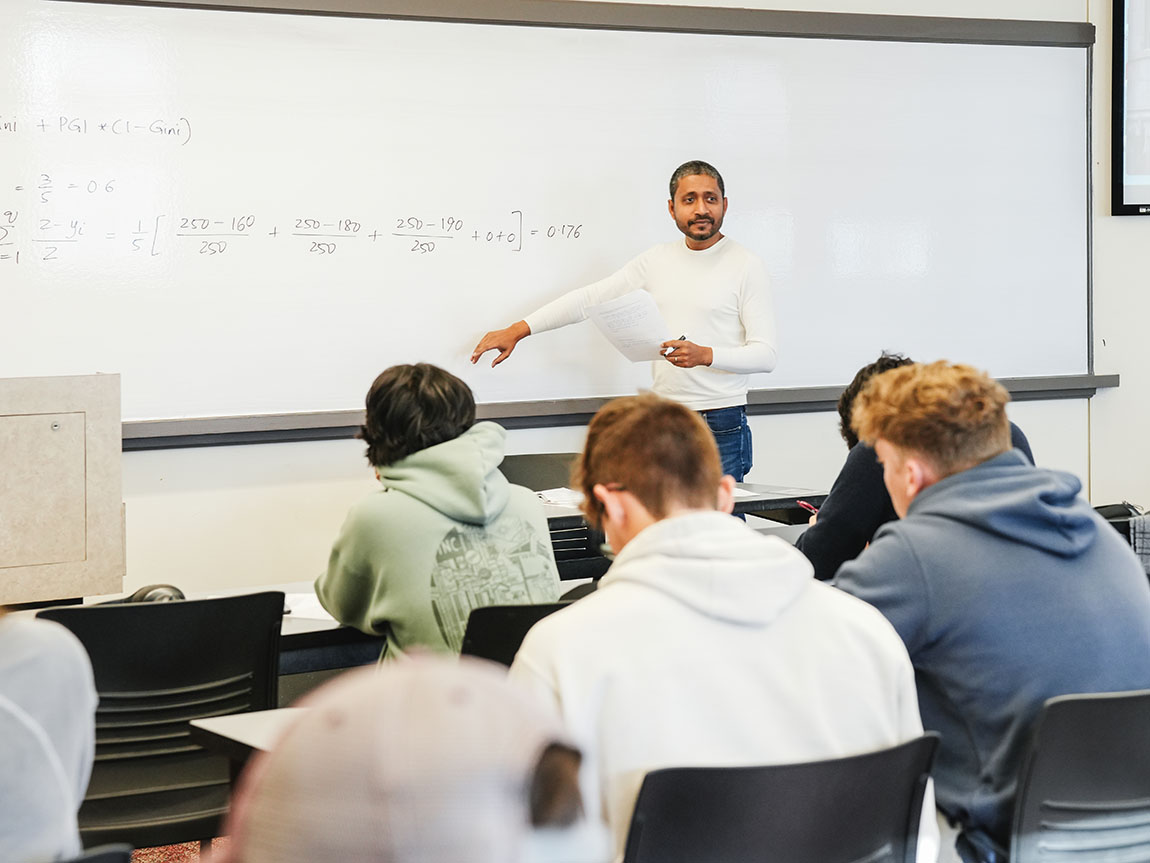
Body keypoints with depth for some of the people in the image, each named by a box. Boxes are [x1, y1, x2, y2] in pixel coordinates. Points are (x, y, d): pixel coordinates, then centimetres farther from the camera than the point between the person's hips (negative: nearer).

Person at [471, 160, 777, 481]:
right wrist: (517, 330, 6)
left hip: (722, 429, -4)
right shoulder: (658, 259, 11)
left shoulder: (746, 266, -3)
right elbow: (590, 298, 12)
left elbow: (766, 354, -8)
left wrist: (705, 355, -24)